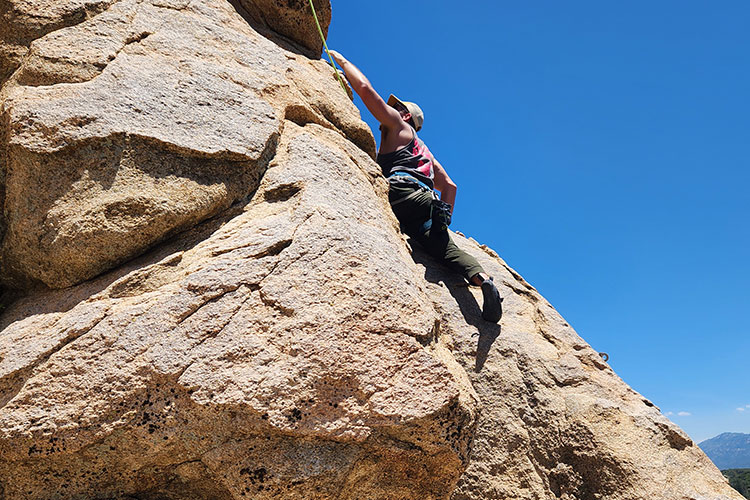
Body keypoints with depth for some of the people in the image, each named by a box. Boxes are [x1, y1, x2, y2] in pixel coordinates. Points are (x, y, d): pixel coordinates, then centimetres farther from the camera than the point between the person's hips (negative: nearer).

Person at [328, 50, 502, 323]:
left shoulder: (399, 124, 24)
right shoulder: (423, 151, 44)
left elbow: (364, 87, 16)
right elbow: (450, 186, 35)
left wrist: (341, 60, 29)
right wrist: (442, 218, 33)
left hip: (402, 190, -6)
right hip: (428, 200, 6)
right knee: (444, 247, -13)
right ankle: (483, 278, -34)